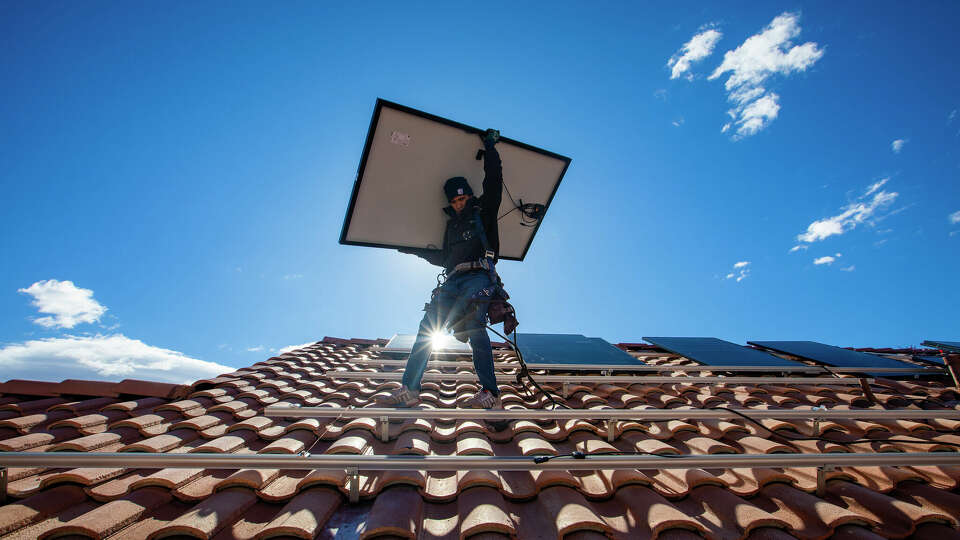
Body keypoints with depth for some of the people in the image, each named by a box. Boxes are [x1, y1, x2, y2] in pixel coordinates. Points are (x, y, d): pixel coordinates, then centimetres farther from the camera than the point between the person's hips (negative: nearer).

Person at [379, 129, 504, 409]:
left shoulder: (483, 212, 12)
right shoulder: (452, 225, 28)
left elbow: (494, 179, 6)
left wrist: (490, 146, 16)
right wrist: (418, 251, 37)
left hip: (478, 276, -6)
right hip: (454, 279, 6)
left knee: (474, 325, -26)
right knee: (427, 324, -8)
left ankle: (490, 393, -29)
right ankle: (409, 390, -10)